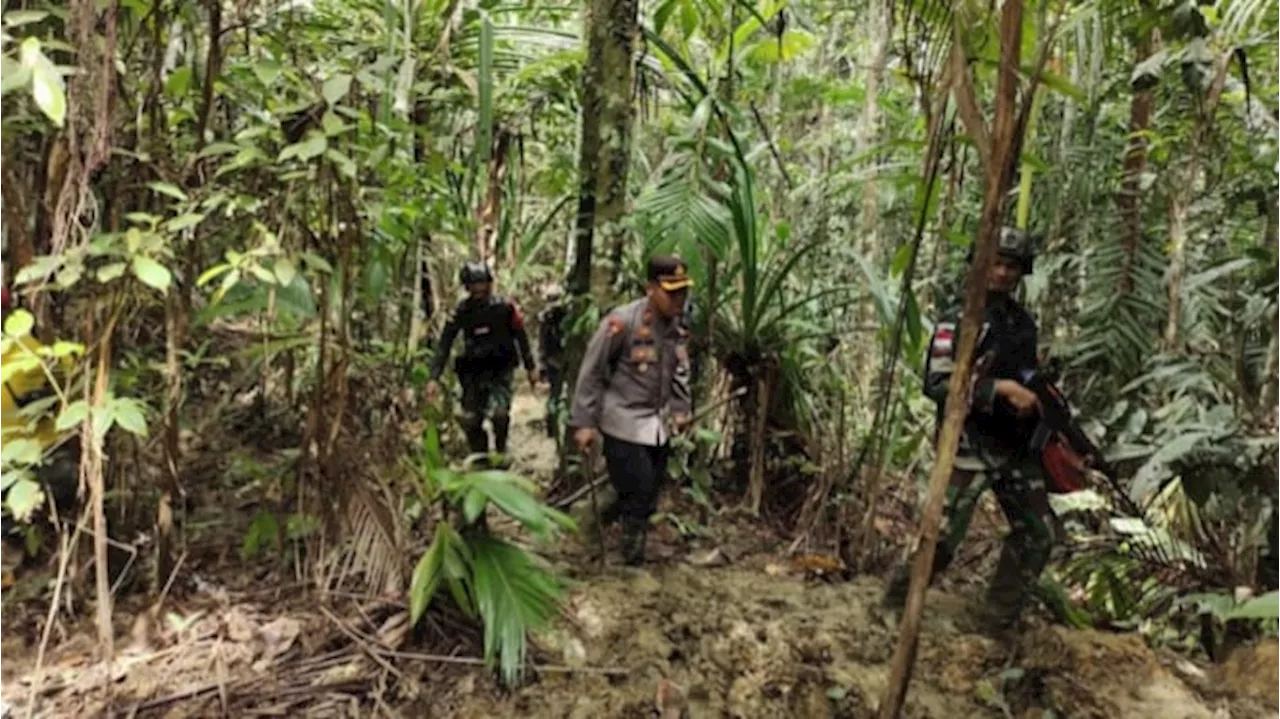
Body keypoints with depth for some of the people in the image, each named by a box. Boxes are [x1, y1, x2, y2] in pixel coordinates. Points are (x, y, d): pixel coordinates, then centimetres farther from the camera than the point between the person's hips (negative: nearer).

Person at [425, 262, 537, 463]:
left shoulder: (505, 307, -10)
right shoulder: (460, 312, -8)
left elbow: (521, 336, 1)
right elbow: (444, 345, -8)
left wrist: (531, 368, 5)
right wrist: (434, 378, -16)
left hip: (501, 370, -2)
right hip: (473, 372, 2)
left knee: (498, 412, -22)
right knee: (470, 420, -3)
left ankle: (501, 447, 8)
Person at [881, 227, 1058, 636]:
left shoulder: (1023, 322, 13)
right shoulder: (959, 319, -10)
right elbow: (936, 384, -20)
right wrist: (1001, 389, -25)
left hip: (1016, 446, 8)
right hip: (969, 446, -7)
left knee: (1038, 533, 9)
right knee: (942, 536, -7)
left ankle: (997, 619, 21)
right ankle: (897, 604, 16)